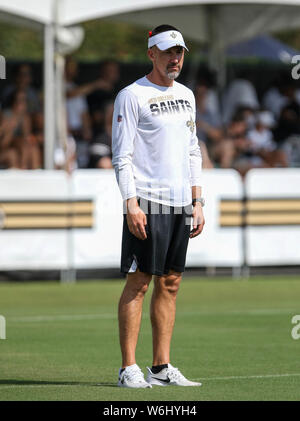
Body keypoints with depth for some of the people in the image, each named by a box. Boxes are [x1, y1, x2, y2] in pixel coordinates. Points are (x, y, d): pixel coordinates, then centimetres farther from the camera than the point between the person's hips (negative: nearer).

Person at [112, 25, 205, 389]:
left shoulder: (186, 95, 16)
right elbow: (121, 156, -10)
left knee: (170, 283, 7)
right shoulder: (131, 96, -6)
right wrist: (131, 204, -19)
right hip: (146, 204, -7)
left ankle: (162, 368, 10)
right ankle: (129, 369, -5)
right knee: (139, 282, -7)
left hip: (180, 205, 7)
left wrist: (197, 203, 14)